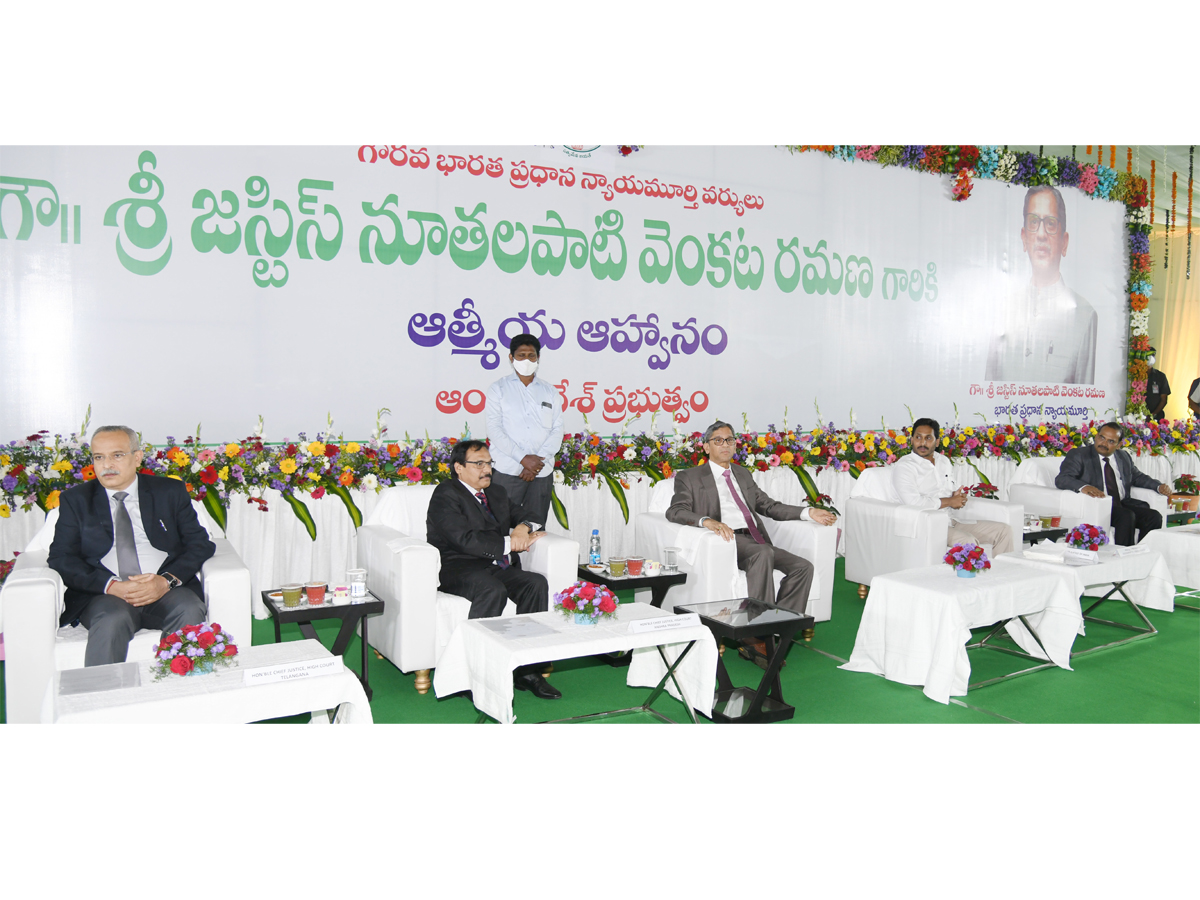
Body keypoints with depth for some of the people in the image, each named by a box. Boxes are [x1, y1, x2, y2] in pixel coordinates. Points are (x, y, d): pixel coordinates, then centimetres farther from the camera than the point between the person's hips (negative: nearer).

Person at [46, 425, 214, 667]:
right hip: (104, 595, 0)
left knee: (190, 611, -32)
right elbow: (61, 558, 4)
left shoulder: (170, 491, 13)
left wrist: (167, 581, -14)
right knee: (112, 619, -34)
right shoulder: (75, 500, 15)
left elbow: (200, 543, 6)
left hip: (166, 591, 0)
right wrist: (112, 586, -14)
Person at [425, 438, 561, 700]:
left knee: (536, 583, -20)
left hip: (497, 567, 7)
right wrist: (511, 543, -14)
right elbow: (465, 540, -16)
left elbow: (523, 516, 22)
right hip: (458, 569, -7)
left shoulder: (497, 493, 23)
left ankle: (526, 670, -19)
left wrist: (523, 528, -4)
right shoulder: (446, 495, -3)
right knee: (493, 590, -36)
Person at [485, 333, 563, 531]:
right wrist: (523, 458, -13)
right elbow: (494, 429, -4)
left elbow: (557, 431, 7)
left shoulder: (550, 392, 15)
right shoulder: (499, 388, 7)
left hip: (542, 472, 3)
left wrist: (538, 461, -8)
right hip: (507, 471, -2)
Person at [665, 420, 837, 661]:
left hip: (755, 541, 6)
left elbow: (768, 505, 25)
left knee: (803, 567, -17)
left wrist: (808, 513, 10)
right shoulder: (689, 477, 10)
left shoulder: (743, 474, 28)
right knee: (763, 553, -36)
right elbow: (675, 511, -6)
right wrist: (707, 521, -27)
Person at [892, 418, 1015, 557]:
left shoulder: (944, 461, 18)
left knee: (1003, 531, 0)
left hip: (954, 520, 8)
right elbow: (913, 502, -21)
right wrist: (950, 501, -10)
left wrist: (960, 496, -1)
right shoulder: (903, 466, -7)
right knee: (967, 541, -32)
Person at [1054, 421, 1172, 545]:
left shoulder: (1124, 457, 22)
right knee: (1127, 516, -30)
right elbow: (1061, 479, -12)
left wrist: (1159, 486, 14)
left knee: (1154, 516, -17)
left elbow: (1137, 477, 35)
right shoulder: (1078, 455, 2)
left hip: (1123, 504, 6)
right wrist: (1083, 486, -33)